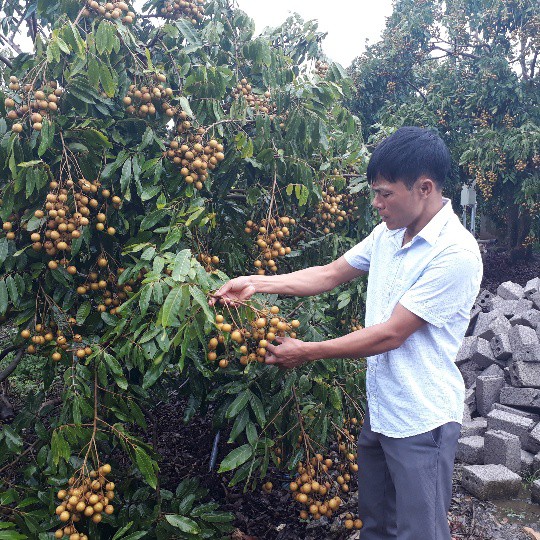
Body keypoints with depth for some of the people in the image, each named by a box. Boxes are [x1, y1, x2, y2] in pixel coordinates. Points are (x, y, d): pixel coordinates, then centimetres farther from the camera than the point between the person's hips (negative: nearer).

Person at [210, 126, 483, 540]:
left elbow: (391, 334, -23)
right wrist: (256, 284, 1)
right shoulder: (388, 234, 3)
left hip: (422, 421, -8)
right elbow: (331, 274, 10)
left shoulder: (455, 253, -23)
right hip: (380, 410, 8)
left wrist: (308, 352, -15)